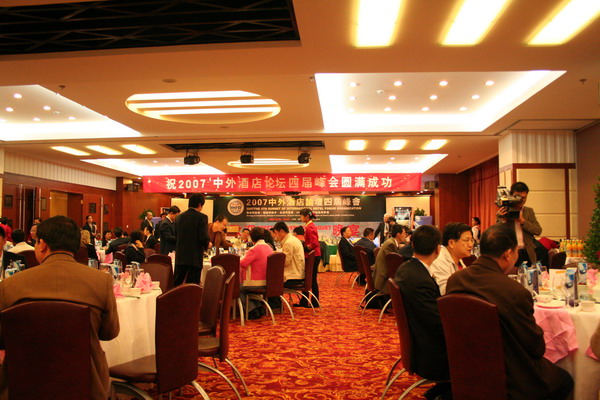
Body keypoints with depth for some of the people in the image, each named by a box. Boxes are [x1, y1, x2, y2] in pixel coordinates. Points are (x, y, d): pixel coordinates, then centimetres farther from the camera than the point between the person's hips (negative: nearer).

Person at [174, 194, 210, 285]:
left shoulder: (180, 217, 6)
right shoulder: (202, 217, -10)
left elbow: (176, 234, 10)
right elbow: (204, 236, -16)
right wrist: (207, 245, 4)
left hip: (180, 256, 5)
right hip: (195, 257, -5)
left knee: (176, 284, 13)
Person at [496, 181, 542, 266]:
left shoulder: (529, 211, 12)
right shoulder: (503, 213, 3)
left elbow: (538, 231, 1)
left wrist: (522, 221, -11)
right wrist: (503, 220, -17)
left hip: (527, 255, 3)